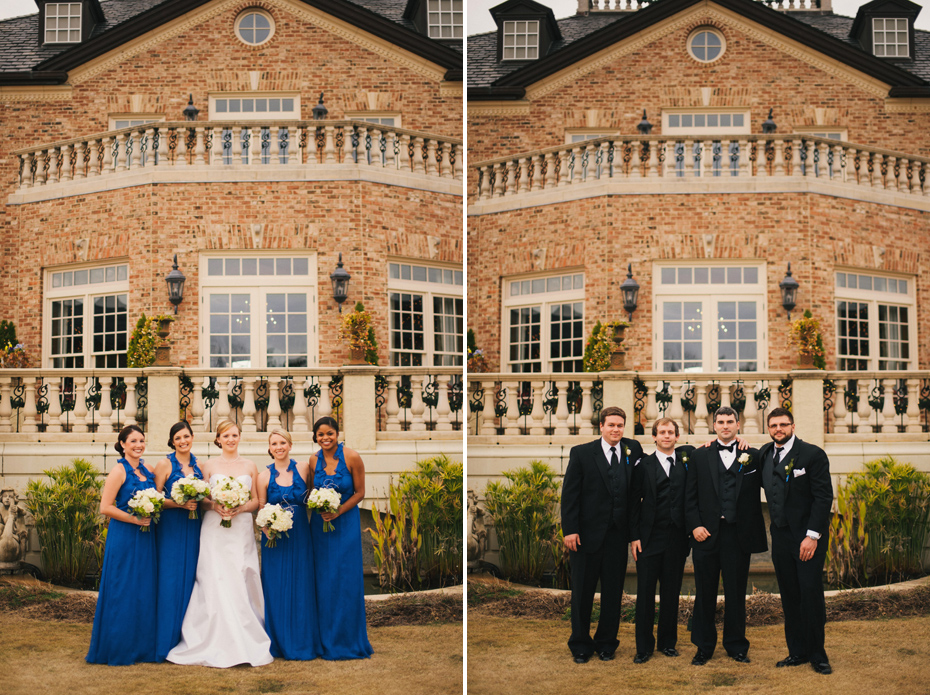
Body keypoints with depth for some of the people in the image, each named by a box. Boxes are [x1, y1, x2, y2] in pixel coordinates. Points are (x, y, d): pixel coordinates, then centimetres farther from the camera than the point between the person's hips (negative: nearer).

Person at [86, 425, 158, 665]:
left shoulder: (148, 471, 11)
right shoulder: (119, 470, -9)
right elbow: (105, 507, -14)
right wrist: (134, 519, -17)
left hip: (146, 538, 7)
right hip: (124, 538, -7)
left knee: (144, 591, 8)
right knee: (123, 591, -2)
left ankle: (141, 647, 17)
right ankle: (118, 650, 6)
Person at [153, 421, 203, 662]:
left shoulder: (198, 465, 11)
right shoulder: (165, 465, -2)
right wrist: (179, 503, -18)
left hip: (194, 528, 5)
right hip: (171, 527, -5)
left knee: (191, 579, 6)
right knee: (170, 581, -6)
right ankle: (167, 641, 0)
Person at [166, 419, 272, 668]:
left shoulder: (249, 466, 11)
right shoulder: (210, 465, 7)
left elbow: (256, 500, 10)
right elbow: (201, 500, 6)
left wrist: (241, 508, -9)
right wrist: (214, 506, -14)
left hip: (242, 531, 1)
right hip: (215, 531, -1)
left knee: (242, 584, -2)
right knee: (216, 584, -7)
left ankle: (246, 642, 4)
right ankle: (218, 645, -4)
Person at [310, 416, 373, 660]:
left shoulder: (352, 458, -10)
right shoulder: (313, 460, -1)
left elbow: (359, 493, -5)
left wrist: (339, 511, -15)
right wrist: (319, 509, -11)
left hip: (346, 523, -3)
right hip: (320, 523, 3)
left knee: (347, 580, -1)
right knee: (324, 580, 5)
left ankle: (348, 638, 10)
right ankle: (327, 639, 16)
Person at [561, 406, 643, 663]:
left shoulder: (633, 449, 7)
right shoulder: (582, 453, -2)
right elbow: (570, 494, -4)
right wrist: (570, 530, -11)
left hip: (618, 536, 3)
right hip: (587, 535, -2)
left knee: (613, 593, 8)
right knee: (582, 593, 7)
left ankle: (606, 643, 21)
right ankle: (580, 645, 19)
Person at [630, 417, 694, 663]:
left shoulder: (686, 457, 8)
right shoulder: (644, 465, 4)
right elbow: (635, 502, 3)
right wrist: (634, 536, -4)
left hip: (677, 537, 2)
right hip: (650, 538, -2)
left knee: (672, 592, 8)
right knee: (645, 592, -1)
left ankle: (668, 642, 19)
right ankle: (644, 646, 6)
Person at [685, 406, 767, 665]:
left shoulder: (752, 456, 6)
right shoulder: (700, 456, 8)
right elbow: (690, 496, 5)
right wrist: (694, 525, -4)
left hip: (738, 534, -1)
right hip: (706, 533, 1)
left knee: (736, 593, 7)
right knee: (705, 593, 6)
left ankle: (736, 646, 19)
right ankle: (704, 647, 16)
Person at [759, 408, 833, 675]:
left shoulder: (813, 454, -7)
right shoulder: (765, 454, 9)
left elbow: (824, 497, -10)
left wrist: (813, 536, -16)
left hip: (808, 537, -5)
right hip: (781, 537, 5)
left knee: (811, 593, -5)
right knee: (789, 597, 7)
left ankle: (817, 655, 6)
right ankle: (797, 652, 15)